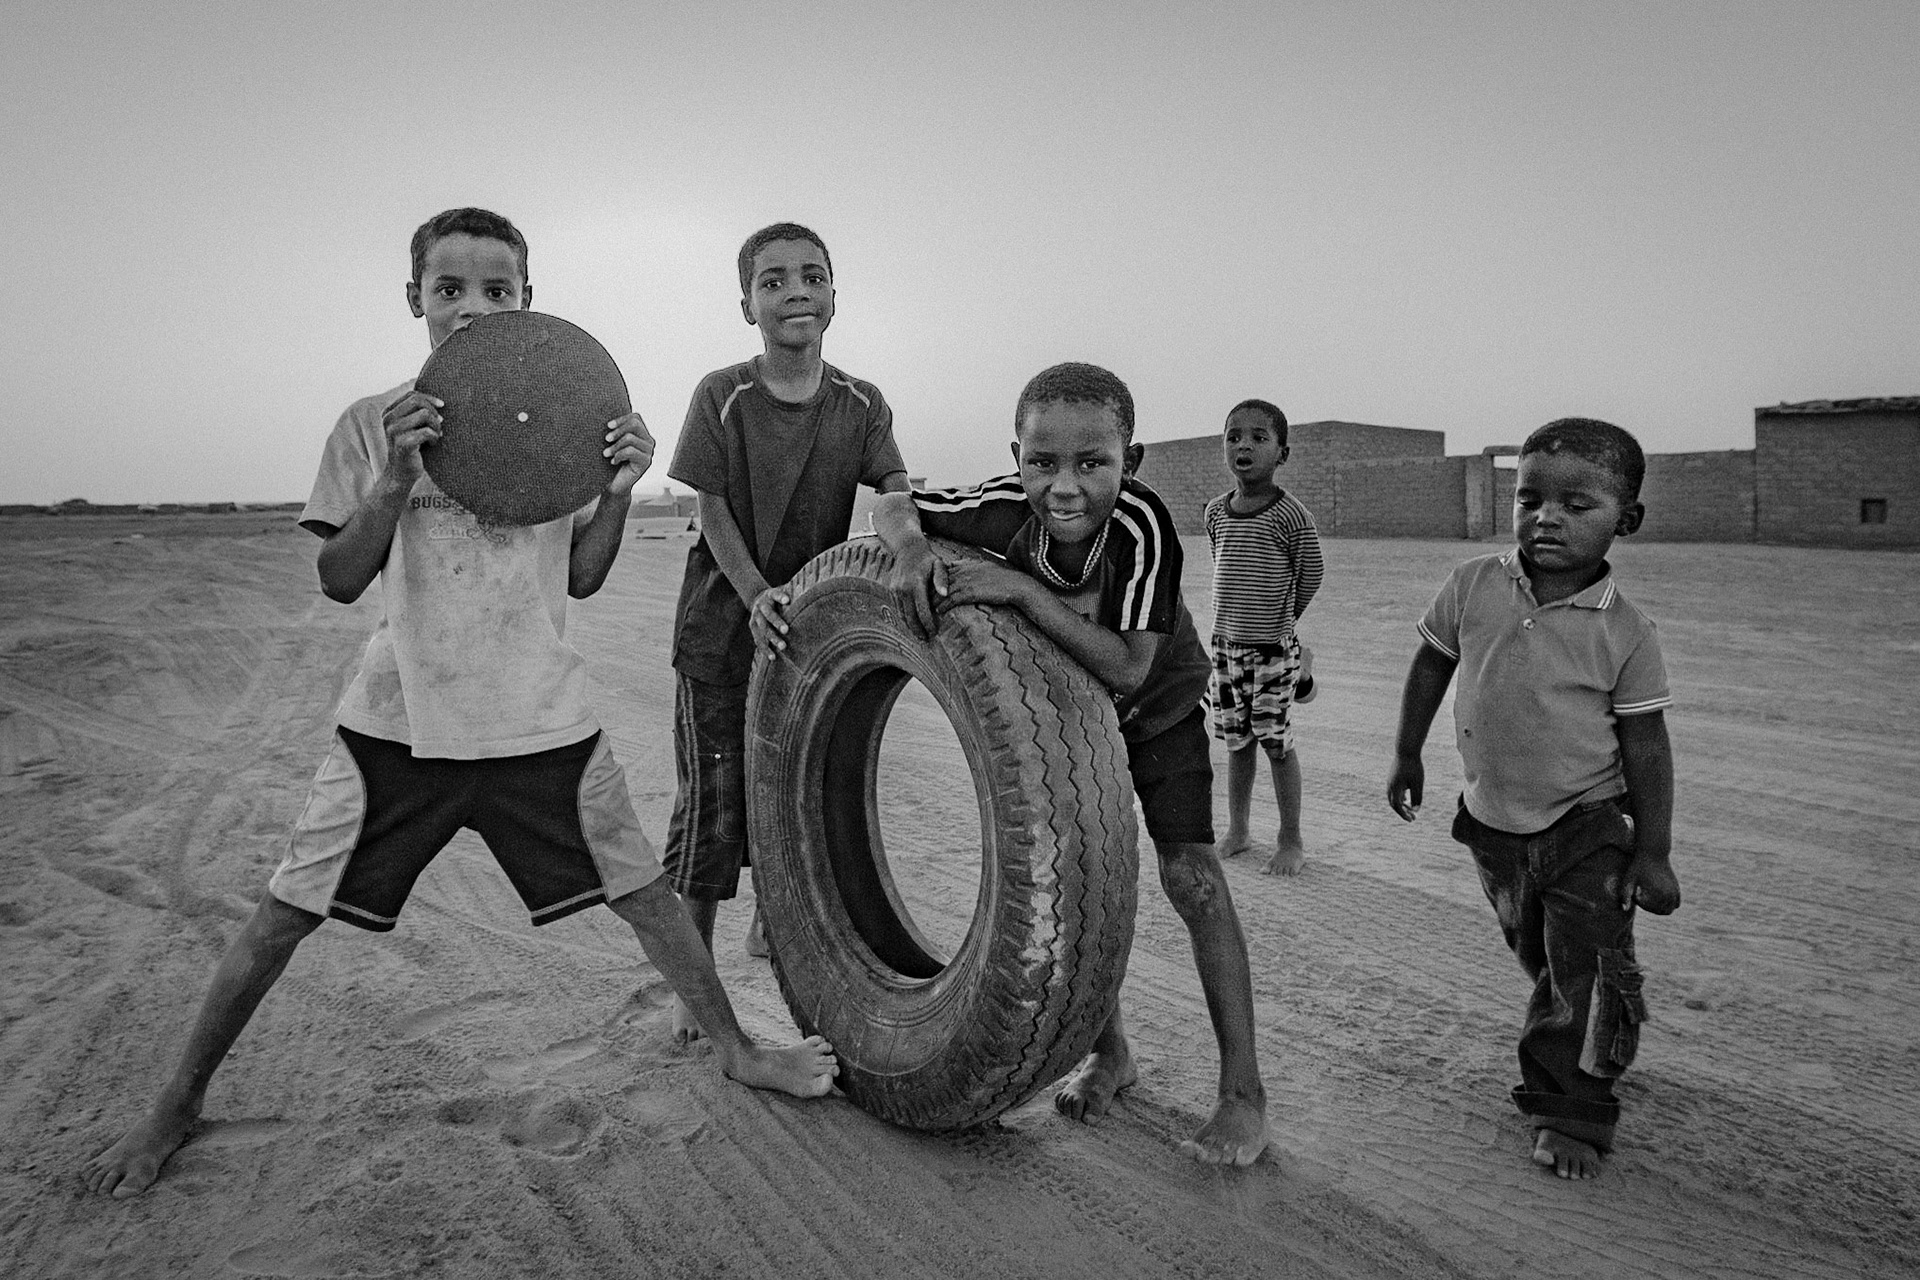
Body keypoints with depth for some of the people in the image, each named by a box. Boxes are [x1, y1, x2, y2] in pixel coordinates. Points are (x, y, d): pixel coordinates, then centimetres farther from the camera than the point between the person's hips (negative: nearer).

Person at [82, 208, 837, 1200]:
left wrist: (619, 489, -11)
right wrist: (396, 481, -18)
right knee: (283, 915, 5)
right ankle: (177, 1106, 30)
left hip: (541, 721, 1)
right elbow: (338, 581, -2)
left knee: (642, 889, 6)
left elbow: (582, 579, 5)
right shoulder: (375, 424, 0)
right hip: (399, 716, 0)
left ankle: (735, 1051, 27)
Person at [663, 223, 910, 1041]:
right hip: (724, 626, -3)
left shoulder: (861, 405, -1)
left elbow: (896, 491, -13)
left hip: (816, 626, 3)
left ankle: (772, 921, 42)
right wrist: (757, 595, -24)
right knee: (714, 800, -1)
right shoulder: (723, 395, -8)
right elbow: (712, 511, -10)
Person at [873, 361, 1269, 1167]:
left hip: (1158, 709, -3)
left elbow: (1128, 668, -40)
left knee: (1189, 873, -12)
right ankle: (1110, 1052, 27)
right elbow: (894, 504, -13)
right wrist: (910, 547, -37)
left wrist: (1023, 590, -47)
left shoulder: (1141, 522, -36)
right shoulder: (1005, 510, -27)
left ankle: (1243, 1090, 3)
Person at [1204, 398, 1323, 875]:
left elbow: (1311, 581, -4)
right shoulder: (1216, 512, 4)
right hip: (1225, 645, 5)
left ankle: (1291, 841, 17)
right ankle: (1236, 831, 28)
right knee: (1237, 742, 14)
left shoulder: (1289, 514, -12)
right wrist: (1231, 627, 13)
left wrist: (1302, 642, 2)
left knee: (1277, 743, 3)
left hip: (1274, 648, -5)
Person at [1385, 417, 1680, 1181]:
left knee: (1589, 974, 2)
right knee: (1538, 962, 21)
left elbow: (1647, 747, -9)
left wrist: (1652, 852, -8)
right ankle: (1554, 1072, 45)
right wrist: (1407, 754, 9)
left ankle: (1572, 1113, 19)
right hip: (1492, 820, 3)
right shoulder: (1473, 587, -9)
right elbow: (1431, 665, 5)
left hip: (1588, 830, -3)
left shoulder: (1624, 632, -15)